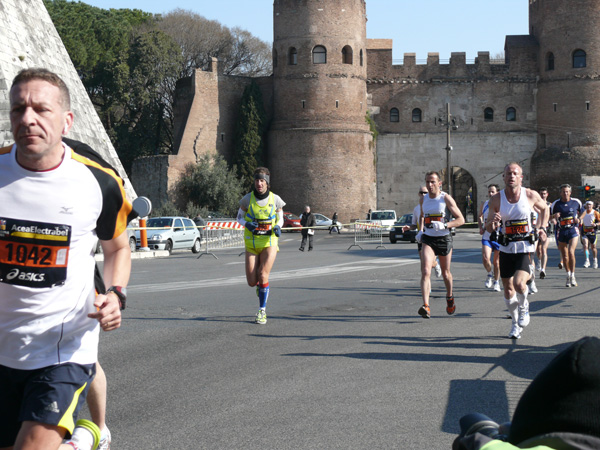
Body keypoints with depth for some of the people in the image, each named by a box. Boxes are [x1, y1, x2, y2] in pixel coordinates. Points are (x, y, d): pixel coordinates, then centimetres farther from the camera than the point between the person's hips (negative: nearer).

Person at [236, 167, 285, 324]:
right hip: (252, 244, 1)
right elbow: (240, 217, 7)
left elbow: (280, 218, 10)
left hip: (269, 242, -1)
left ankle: (262, 311, -4)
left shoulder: (275, 199, -4)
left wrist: (277, 227, -12)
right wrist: (248, 224, -15)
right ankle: (261, 286, 37)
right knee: (252, 282, -2)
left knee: (263, 275, -18)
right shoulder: (247, 199, -4)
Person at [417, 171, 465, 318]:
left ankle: (450, 297, 45)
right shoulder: (423, 199, 7)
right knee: (425, 271, -18)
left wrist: (444, 225, -22)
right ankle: (426, 306, -28)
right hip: (428, 239, 2)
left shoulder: (446, 198, -7)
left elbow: (461, 219, -8)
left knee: (446, 273, 14)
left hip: (444, 239, -2)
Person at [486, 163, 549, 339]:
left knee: (519, 283, -22)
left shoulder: (531, 195, -5)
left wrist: (542, 227, 7)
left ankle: (524, 307, 11)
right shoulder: (496, 199, -3)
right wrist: (493, 223, -22)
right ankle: (516, 322, 30)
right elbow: (488, 228, 0)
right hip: (506, 249, 2)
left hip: (525, 247, -2)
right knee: (508, 289, 8)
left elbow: (544, 208, 17)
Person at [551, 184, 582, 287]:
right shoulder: (556, 204, 2)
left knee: (571, 252, -19)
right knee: (564, 255, 7)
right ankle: (568, 275, 25)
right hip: (561, 231, 2)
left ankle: (573, 276, -9)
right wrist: (555, 216, -14)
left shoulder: (576, 202, 2)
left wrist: (579, 219, 1)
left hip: (573, 230, -2)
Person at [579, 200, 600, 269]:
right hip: (584, 232, 1)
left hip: (592, 232, -1)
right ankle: (587, 260, -15)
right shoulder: (583, 212, 3)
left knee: (593, 247, 10)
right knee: (585, 245, -15)